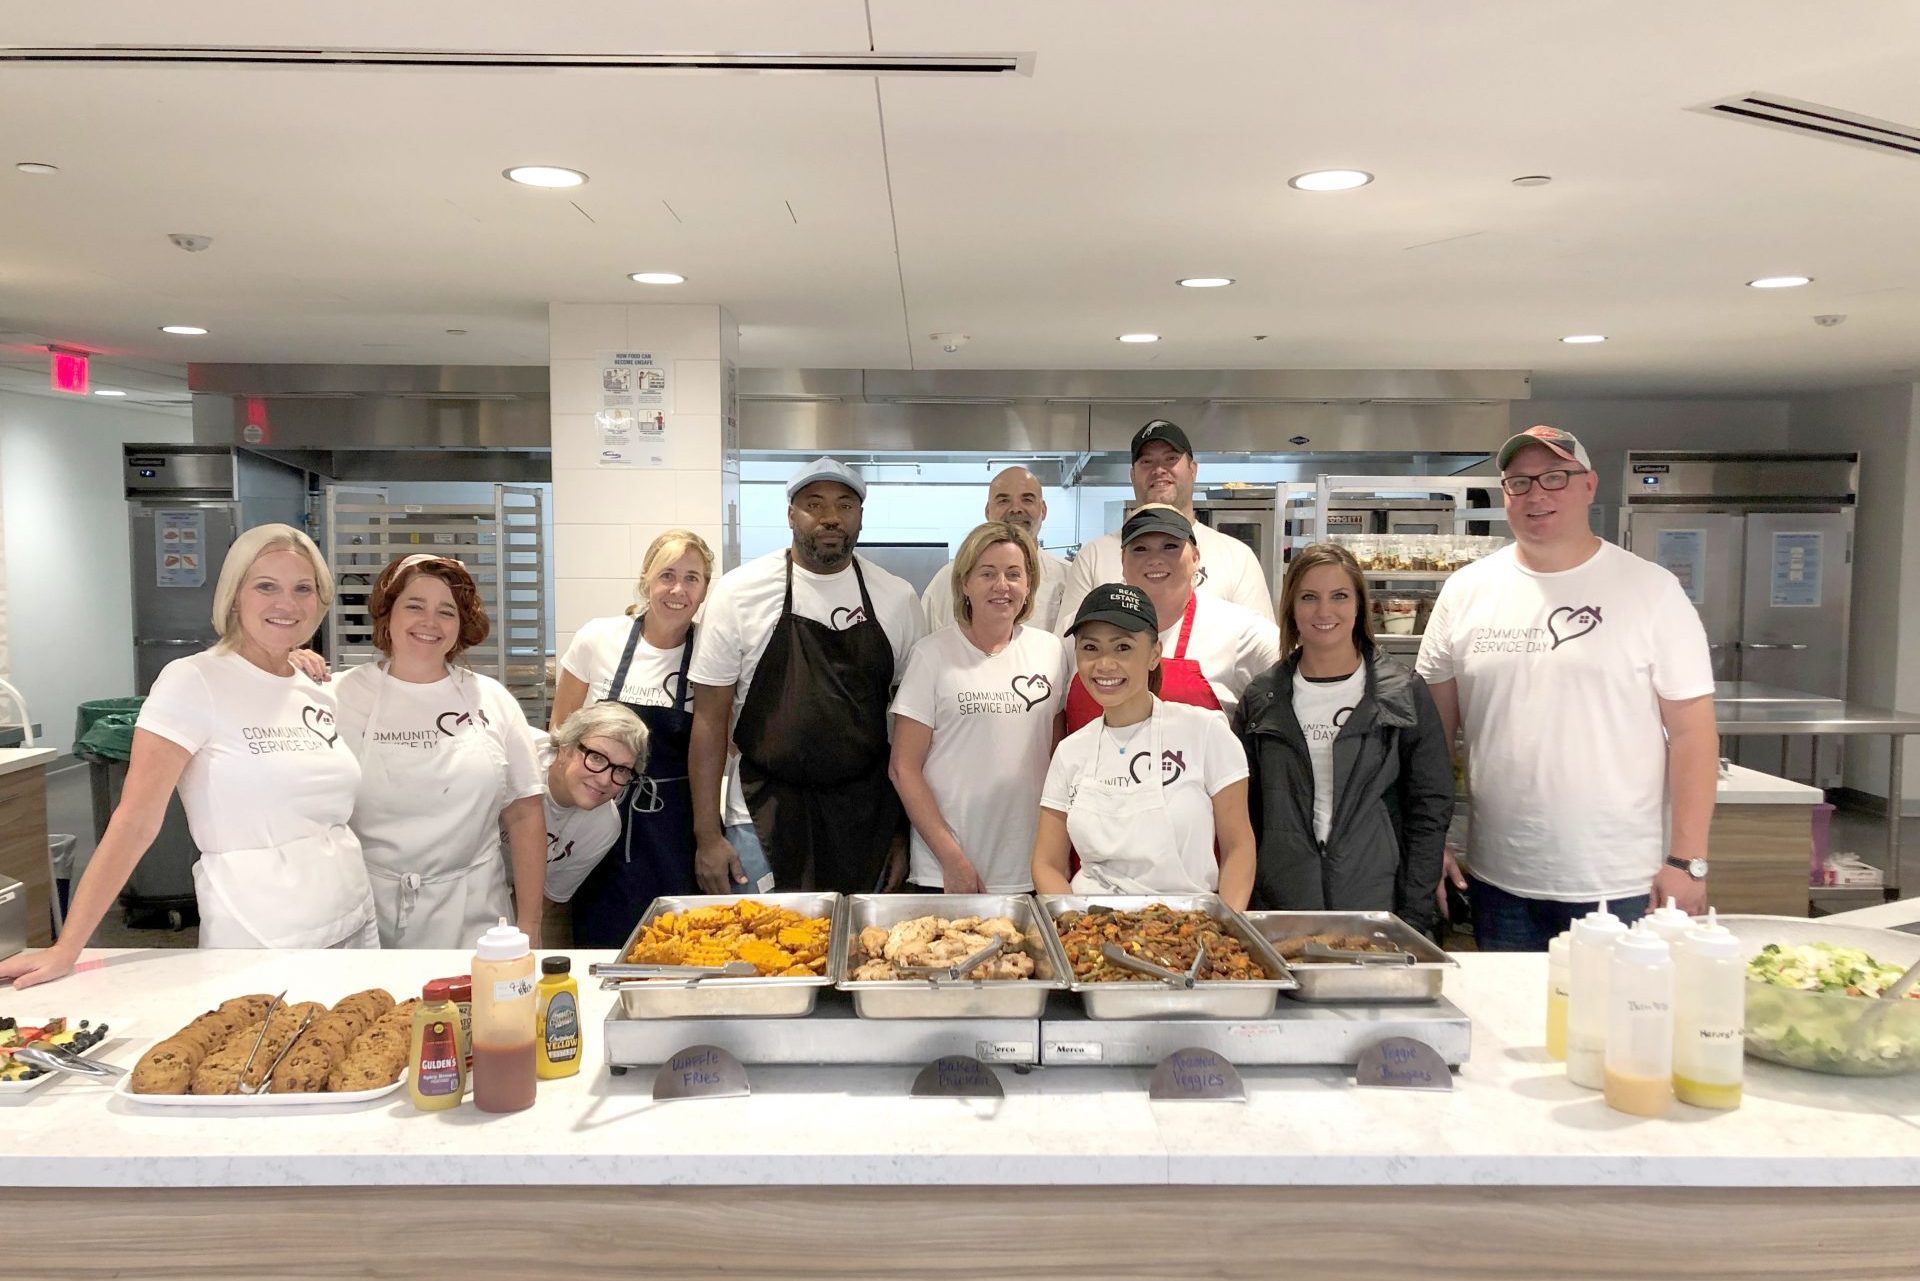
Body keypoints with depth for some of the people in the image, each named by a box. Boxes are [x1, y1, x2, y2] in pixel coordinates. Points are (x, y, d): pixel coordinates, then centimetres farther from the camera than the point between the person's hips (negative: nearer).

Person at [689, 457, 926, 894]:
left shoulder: (899, 599, 1)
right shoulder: (739, 591, -5)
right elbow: (710, 717, -3)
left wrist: (905, 831, 5)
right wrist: (707, 835, -6)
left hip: (866, 824, 2)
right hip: (762, 818, -2)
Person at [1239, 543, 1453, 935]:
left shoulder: (1404, 692, 1)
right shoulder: (1261, 699, 6)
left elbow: (1431, 808, 0)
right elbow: (1245, 812, 9)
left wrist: (1414, 917, -5)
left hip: (1378, 909, -1)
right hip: (1279, 911, 1)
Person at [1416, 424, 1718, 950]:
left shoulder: (1652, 590, -3)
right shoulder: (1466, 592, 4)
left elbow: (1691, 731, -3)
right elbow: (1433, 729, 8)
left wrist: (1687, 860, -8)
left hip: (1620, 887, -2)